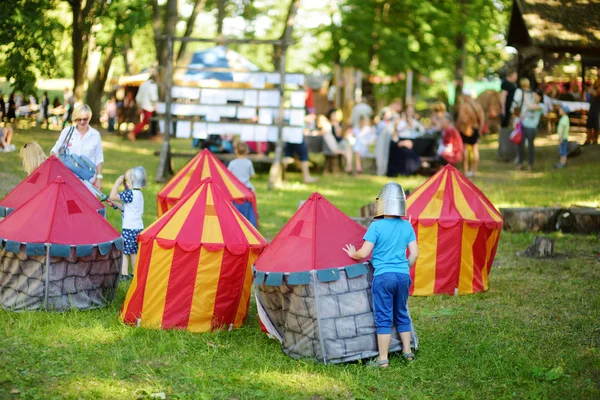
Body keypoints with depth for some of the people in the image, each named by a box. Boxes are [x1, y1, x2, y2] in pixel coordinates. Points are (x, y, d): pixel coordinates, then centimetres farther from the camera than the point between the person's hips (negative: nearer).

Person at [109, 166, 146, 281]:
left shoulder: (130, 194, -18)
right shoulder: (138, 194, 12)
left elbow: (112, 196, -18)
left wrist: (117, 182, -12)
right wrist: (116, 204, 19)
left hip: (129, 228, -9)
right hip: (138, 227, 9)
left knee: (122, 250, -5)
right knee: (133, 252, 16)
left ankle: (124, 274, -8)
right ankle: (135, 274, 20)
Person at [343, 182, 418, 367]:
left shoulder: (376, 226, -10)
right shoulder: (407, 226, 5)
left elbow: (363, 253, -11)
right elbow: (414, 254, 6)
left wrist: (353, 254, 10)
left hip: (383, 276, -5)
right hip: (403, 276, 5)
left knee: (384, 318, 0)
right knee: (402, 314, 19)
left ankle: (383, 359, 2)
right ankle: (407, 352, 25)